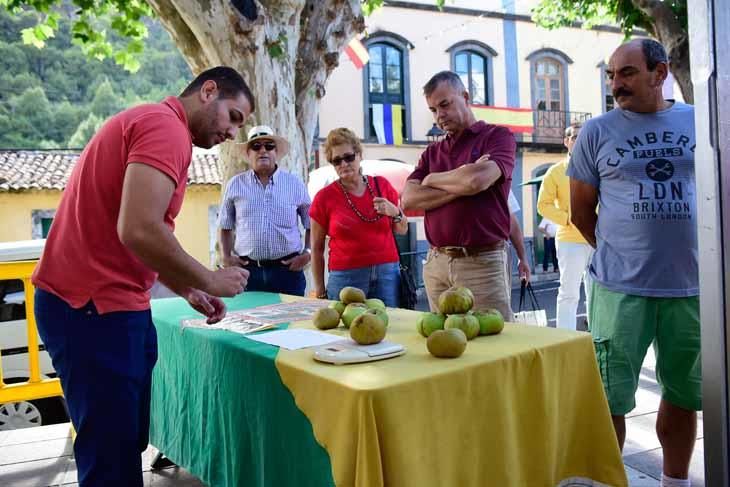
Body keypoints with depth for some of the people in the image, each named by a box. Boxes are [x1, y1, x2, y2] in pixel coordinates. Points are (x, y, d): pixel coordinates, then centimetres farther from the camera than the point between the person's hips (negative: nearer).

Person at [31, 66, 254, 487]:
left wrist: (188, 291, 16)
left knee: (126, 443, 18)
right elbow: (139, 231, -27)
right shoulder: (166, 126, -14)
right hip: (93, 308, -10)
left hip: (105, 303, 10)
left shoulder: (149, 123, 19)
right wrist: (209, 281, -13)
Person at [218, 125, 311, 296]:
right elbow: (226, 227, 16)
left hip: (287, 269, 0)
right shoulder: (235, 185, 8)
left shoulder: (295, 183, 6)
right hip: (247, 269, 1)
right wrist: (226, 256, 4)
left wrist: (307, 253, -2)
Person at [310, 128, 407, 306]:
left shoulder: (382, 185, 7)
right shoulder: (324, 197, 1)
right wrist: (320, 293, 3)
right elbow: (317, 249, 5)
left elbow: (402, 230, 16)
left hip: (387, 273, 2)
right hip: (346, 277, -2)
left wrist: (394, 212, -5)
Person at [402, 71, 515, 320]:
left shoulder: (498, 136, 2)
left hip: (482, 262, -4)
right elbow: (408, 200, 1)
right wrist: (462, 188, -10)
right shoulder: (432, 152, 16)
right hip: (436, 263, 5)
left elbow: (477, 180, -18)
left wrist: (432, 179, 0)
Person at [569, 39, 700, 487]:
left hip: (693, 285, 3)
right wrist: (619, 252, 5)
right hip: (620, 287, -2)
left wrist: (692, 251, 10)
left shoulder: (699, 122, 6)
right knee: (610, 398, 0)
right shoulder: (597, 131, 0)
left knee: (685, 395, 15)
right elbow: (581, 211, 5)